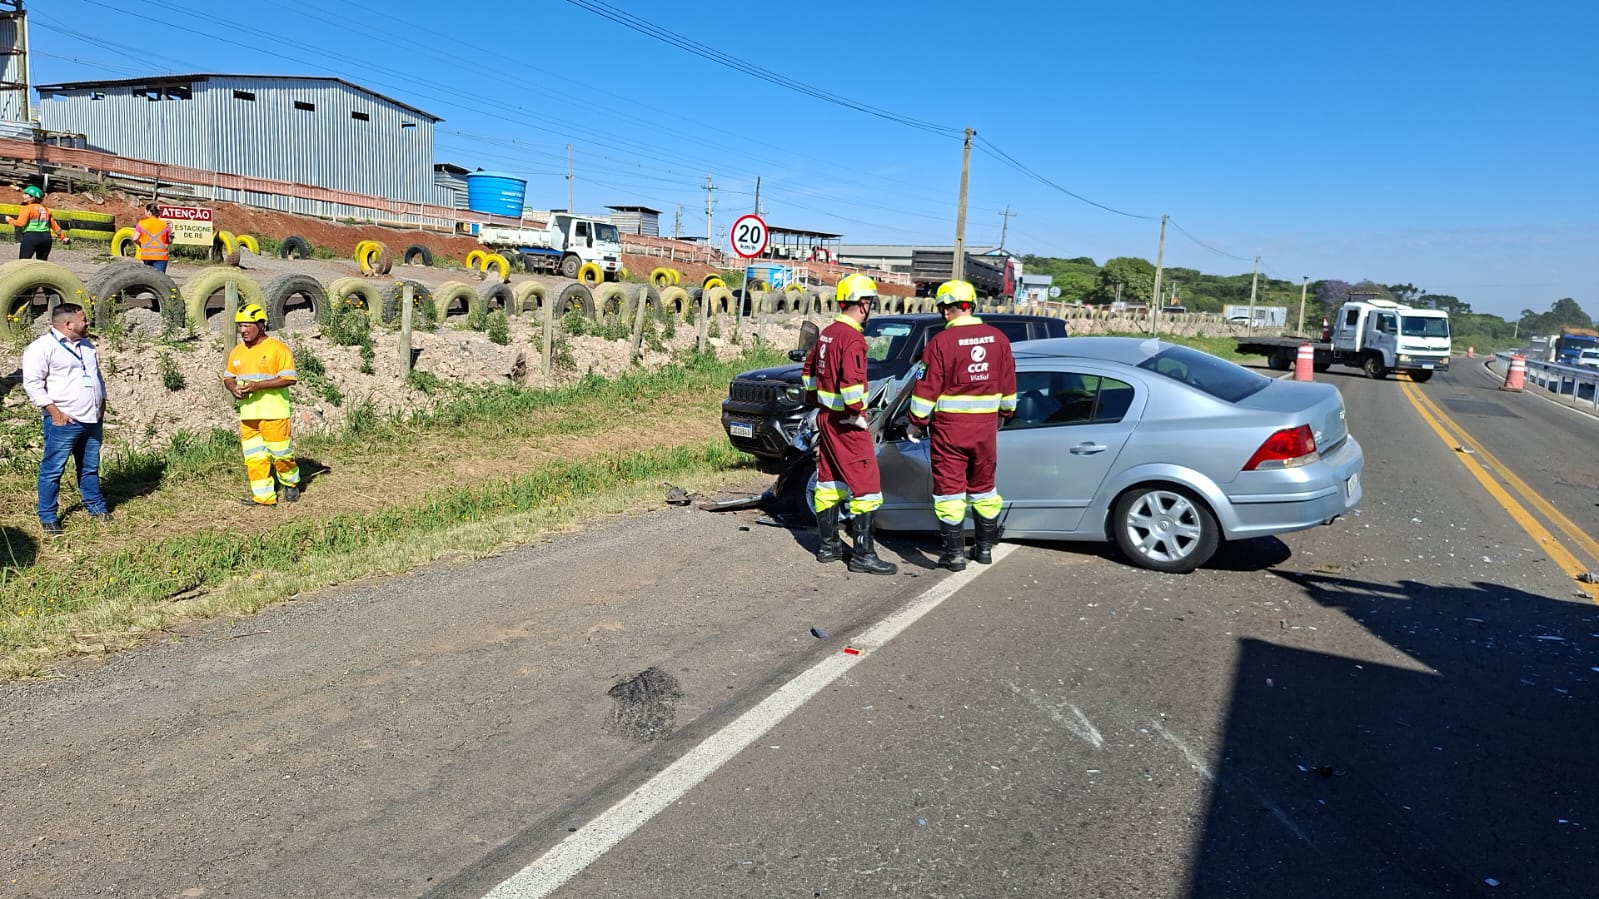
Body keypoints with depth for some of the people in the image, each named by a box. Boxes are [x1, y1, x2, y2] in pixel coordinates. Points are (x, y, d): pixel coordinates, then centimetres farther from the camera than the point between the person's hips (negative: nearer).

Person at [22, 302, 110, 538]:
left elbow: (97, 375, 26)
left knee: (90, 467, 16)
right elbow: (32, 384, -14)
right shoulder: (42, 347, -10)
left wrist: (102, 402, 16)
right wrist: (54, 411, -17)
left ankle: (95, 507, 28)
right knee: (52, 470, 1)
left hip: (92, 420, 7)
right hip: (64, 422, -7)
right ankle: (47, 517, 9)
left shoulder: (86, 345, 15)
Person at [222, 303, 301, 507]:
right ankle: (263, 495, 11)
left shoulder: (277, 348, -8)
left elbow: (289, 378, -14)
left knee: (280, 453, 0)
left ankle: (291, 484, 25)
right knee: (253, 456, 5)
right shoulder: (237, 351, 13)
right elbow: (228, 377, 22)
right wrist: (233, 387, -2)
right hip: (247, 414, 6)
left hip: (274, 413, -6)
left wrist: (257, 385, -20)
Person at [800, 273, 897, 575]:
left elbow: (809, 370, 20)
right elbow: (851, 382, -29)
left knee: (829, 482, 16)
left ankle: (828, 545, 24)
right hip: (847, 423, -10)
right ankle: (863, 555, -2)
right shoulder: (853, 339, -18)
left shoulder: (827, 333, 10)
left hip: (826, 417, 10)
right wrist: (857, 414, -18)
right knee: (866, 487, -4)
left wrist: (817, 403, 24)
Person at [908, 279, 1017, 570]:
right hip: (985, 426, 5)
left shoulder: (941, 342, -12)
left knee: (949, 488, 3)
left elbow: (927, 389, -11)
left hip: (950, 426, -5)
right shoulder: (998, 338, 3)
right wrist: (1004, 413, 26)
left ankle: (955, 553, 5)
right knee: (983, 485, 18)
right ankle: (985, 547, 27)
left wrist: (917, 422, 0)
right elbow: (1008, 384, 12)